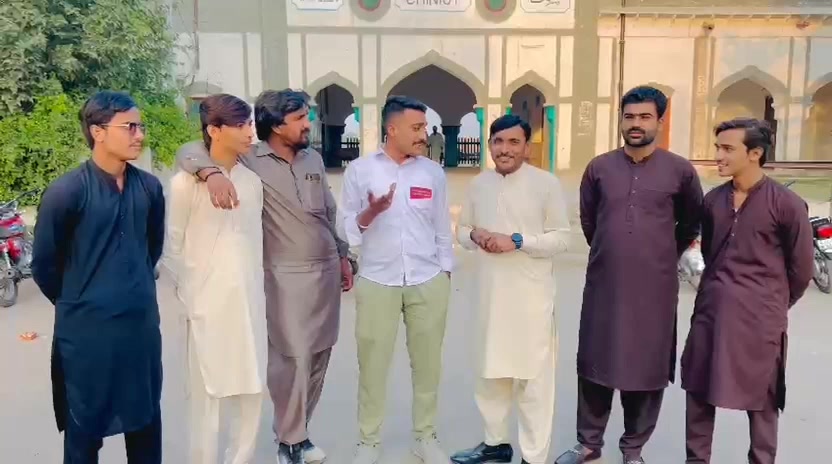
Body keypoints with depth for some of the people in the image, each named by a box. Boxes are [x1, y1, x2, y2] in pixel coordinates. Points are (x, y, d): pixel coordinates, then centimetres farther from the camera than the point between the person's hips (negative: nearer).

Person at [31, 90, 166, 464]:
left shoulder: (149, 187, 0)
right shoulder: (66, 191, -13)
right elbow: (44, 265, -4)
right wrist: (76, 303, 8)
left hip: (142, 323, 4)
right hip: (86, 329, -4)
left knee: (146, 420, 17)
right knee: (85, 427, 12)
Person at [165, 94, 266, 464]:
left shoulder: (252, 181, 6)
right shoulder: (186, 183, -8)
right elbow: (173, 246, -4)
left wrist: (258, 290, 11)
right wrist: (189, 296, -4)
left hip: (250, 301, 5)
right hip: (208, 304, -5)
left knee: (252, 390, 12)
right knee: (207, 393, 6)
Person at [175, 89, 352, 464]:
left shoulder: (314, 159, 10)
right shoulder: (250, 160, -9)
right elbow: (190, 151, -15)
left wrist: (342, 256, 19)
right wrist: (211, 172, -35)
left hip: (327, 271, 6)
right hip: (287, 277, -6)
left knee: (318, 357, 12)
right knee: (293, 358, -4)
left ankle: (295, 430, 30)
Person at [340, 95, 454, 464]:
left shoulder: (433, 172, 5)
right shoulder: (359, 170, -1)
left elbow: (442, 228, 9)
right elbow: (347, 227, -1)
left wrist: (445, 275, 8)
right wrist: (370, 213, -20)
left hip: (428, 282, 2)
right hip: (377, 282, -2)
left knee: (427, 363, 11)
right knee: (372, 364, 6)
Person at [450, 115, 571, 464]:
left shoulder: (546, 183, -6)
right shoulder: (479, 184, 8)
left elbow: (561, 239, -8)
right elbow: (461, 229, 15)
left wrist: (517, 241, -19)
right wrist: (475, 234, -7)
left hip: (531, 296, -5)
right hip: (489, 293, 5)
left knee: (533, 377, 1)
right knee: (489, 372, 17)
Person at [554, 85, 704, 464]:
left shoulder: (679, 170, -3)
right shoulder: (599, 167, 2)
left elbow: (692, 222, 12)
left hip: (655, 288, -1)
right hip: (603, 284, 2)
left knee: (647, 368, 8)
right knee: (594, 364, 9)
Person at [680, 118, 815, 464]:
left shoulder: (786, 204, -9)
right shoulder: (713, 200, 5)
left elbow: (801, 268, 0)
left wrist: (772, 305, 9)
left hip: (759, 318, -4)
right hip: (710, 310, 5)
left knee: (761, 400, 9)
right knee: (699, 390, 11)